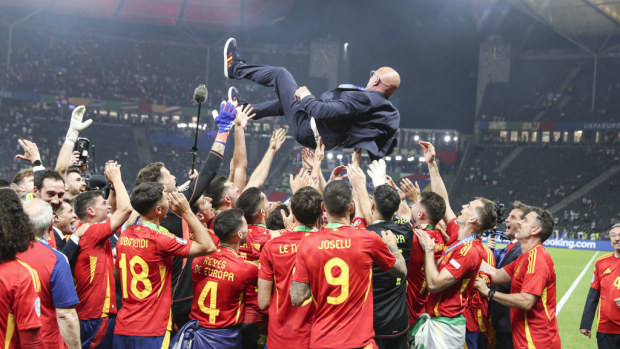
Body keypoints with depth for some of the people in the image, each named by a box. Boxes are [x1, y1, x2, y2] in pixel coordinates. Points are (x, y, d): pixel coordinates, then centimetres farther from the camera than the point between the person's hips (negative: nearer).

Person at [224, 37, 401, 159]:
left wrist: (306, 96, -14)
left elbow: (322, 111, -34)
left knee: (280, 74, 5)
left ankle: (236, 68, 25)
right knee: (285, 102, 32)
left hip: (308, 129, -8)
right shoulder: (390, 112, -8)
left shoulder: (363, 99, -30)